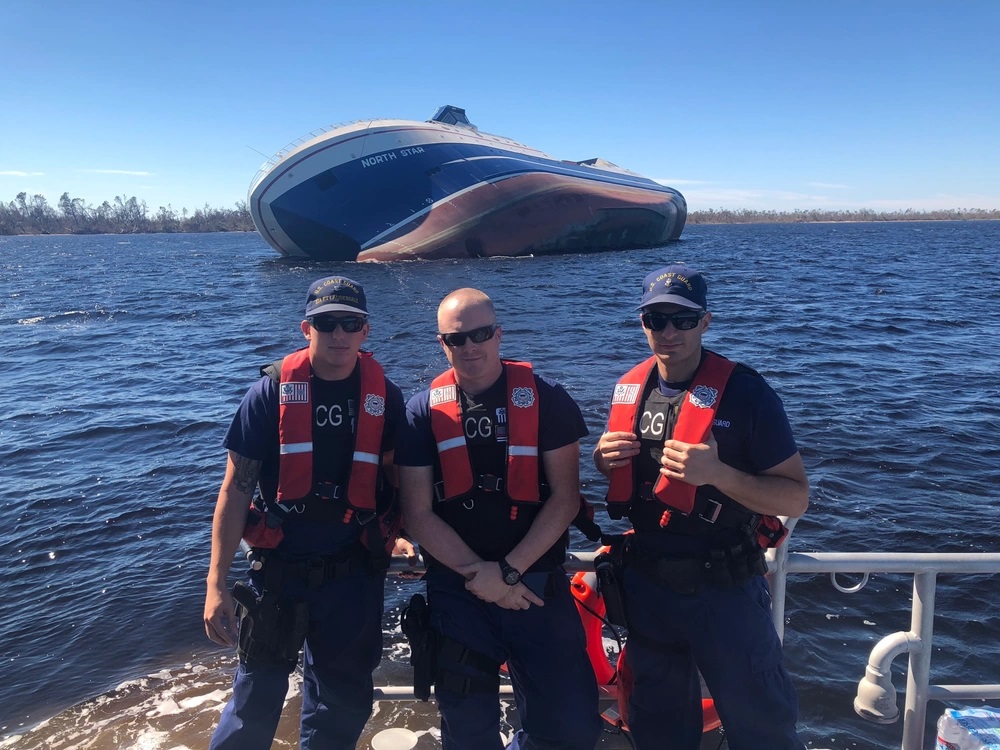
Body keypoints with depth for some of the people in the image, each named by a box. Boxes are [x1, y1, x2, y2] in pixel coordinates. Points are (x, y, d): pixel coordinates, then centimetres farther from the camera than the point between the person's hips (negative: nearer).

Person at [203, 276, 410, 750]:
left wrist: (400, 534, -2)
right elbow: (236, 487, -8)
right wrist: (216, 583, -10)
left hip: (353, 576, 2)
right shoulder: (272, 390, -10)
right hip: (278, 570, -2)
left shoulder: (384, 395, -4)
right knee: (256, 697, 9)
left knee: (341, 706, 17)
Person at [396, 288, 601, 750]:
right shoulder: (423, 413, -2)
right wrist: (478, 574, -11)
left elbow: (565, 496, -6)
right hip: (455, 590, 1)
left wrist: (510, 570, -13)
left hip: (537, 582, 0)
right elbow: (418, 514, -3)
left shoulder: (546, 400, -4)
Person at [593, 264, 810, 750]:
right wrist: (604, 457, -8)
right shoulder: (628, 388, 0)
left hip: (724, 591, -4)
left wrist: (717, 473, -30)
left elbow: (796, 498, -14)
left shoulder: (746, 393, -16)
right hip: (645, 585, 5)